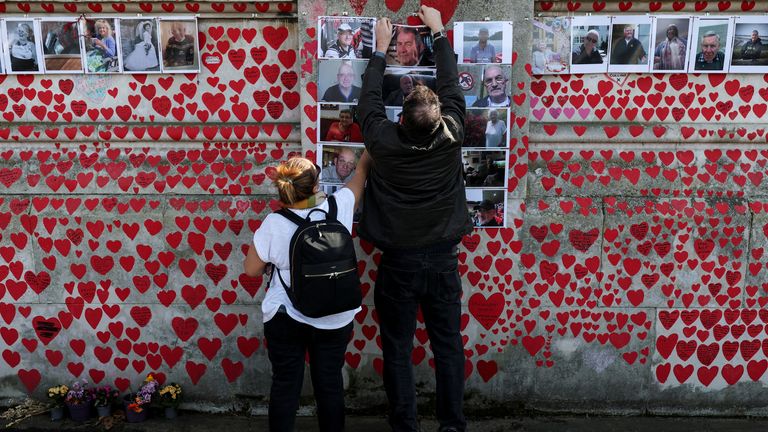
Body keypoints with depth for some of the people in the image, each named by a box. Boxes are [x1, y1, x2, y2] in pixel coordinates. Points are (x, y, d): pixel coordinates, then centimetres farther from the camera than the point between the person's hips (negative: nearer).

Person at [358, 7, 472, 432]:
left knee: (398, 351, 10)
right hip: (443, 259, 2)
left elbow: (369, 100, 4)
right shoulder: (451, 136, -12)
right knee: (448, 346, 13)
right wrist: (439, 33, 18)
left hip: (399, 263, -2)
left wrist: (380, 50, 18)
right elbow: (451, 86, 5)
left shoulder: (384, 142, -15)